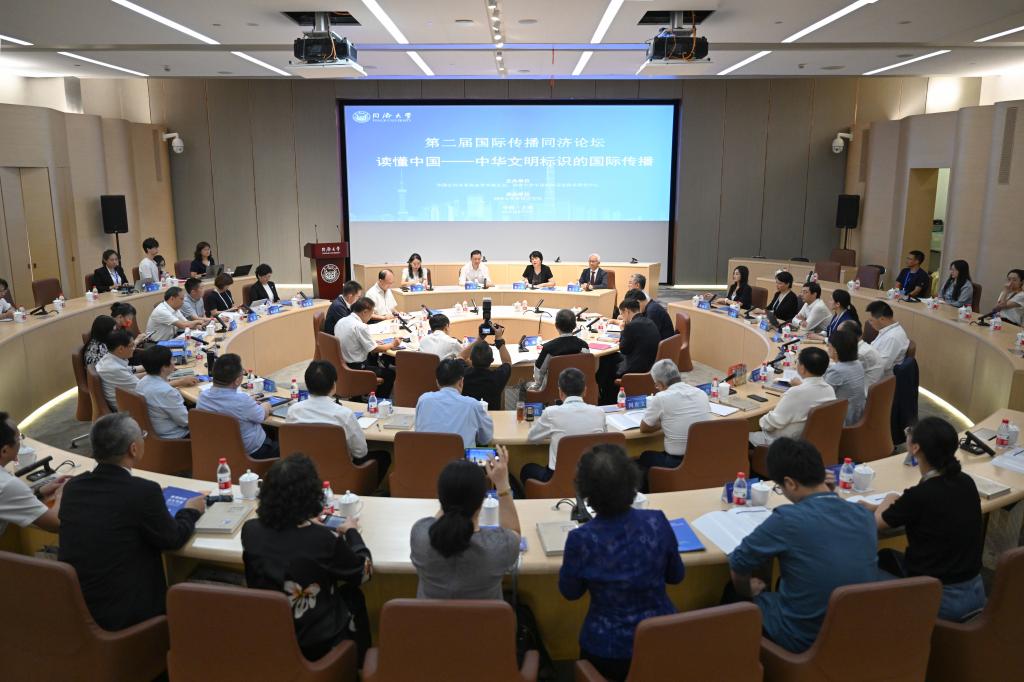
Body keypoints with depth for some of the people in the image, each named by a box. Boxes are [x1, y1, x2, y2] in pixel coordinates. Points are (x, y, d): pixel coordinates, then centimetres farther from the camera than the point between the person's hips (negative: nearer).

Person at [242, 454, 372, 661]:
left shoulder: (250, 530, -16)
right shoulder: (324, 539, -27)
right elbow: (363, 572, -8)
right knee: (352, 597, 26)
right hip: (317, 644, -4)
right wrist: (351, 532, 7)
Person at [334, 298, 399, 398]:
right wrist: (392, 345, 1)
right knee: (392, 372, 0)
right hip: (355, 368, -9)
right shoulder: (361, 326, -23)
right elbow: (374, 349, -15)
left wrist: (374, 343, 12)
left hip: (342, 364, 9)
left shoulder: (341, 321, 3)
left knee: (373, 357, 31)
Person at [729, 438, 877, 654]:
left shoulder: (787, 519, -25)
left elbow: (738, 564, -10)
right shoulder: (865, 516, -6)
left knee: (734, 596, 20)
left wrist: (747, 592, 12)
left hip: (803, 638, -5)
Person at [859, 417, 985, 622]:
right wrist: (878, 508, 15)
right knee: (887, 556, 24)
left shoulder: (920, 495, -24)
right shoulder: (965, 482, -5)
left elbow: (878, 523, -6)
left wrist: (888, 501, 14)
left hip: (939, 599, -6)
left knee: (882, 560, 18)